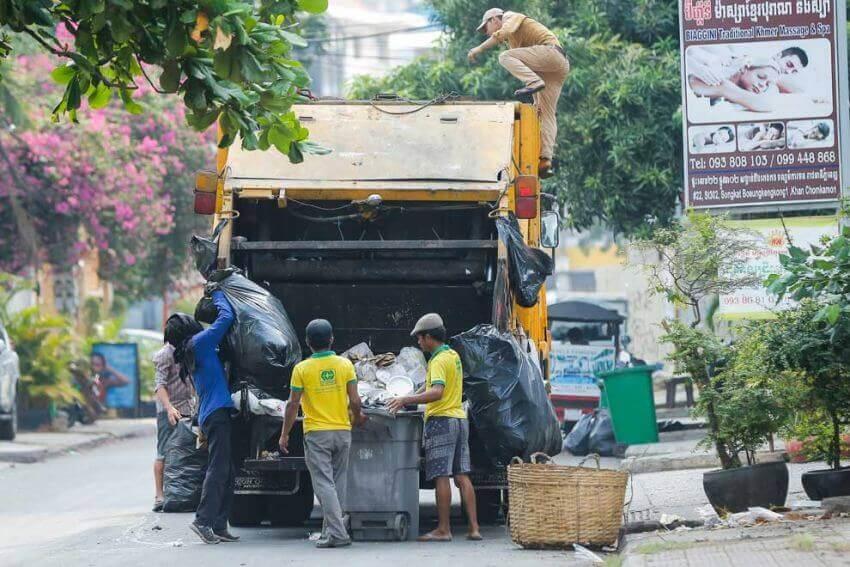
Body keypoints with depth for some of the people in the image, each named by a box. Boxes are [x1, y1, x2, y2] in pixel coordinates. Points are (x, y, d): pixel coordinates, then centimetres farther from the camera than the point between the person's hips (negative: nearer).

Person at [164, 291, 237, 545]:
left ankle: (219, 525, 7)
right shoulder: (199, 342, -6)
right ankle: (203, 520, -17)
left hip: (208, 414, 9)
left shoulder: (188, 353, 18)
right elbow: (227, 316, -3)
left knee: (225, 471, 9)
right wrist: (216, 293, 11)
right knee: (218, 469, -12)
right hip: (217, 411, -9)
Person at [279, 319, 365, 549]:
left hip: (316, 434, -3)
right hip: (342, 431, 3)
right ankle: (330, 529, 19)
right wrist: (357, 417, 18)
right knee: (338, 483, 13)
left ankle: (337, 532, -14)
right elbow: (355, 401, -3)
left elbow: (293, 404, -5)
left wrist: (284, 434, 4)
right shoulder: (345, 365, -1)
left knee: (324, 483, -4)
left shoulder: (302, 369, -6)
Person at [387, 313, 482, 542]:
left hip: (441, 421, -9)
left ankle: (443, 530, -6)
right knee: (462, 476, 7)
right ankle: (474, 528, 3)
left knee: (441, 477, -6)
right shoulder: (453, 356, 18)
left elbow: (436, 392, -26)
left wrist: (406, 400, -27)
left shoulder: (439, 360, -12)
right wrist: (409, 398, 24)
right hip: (459, 420, 9)